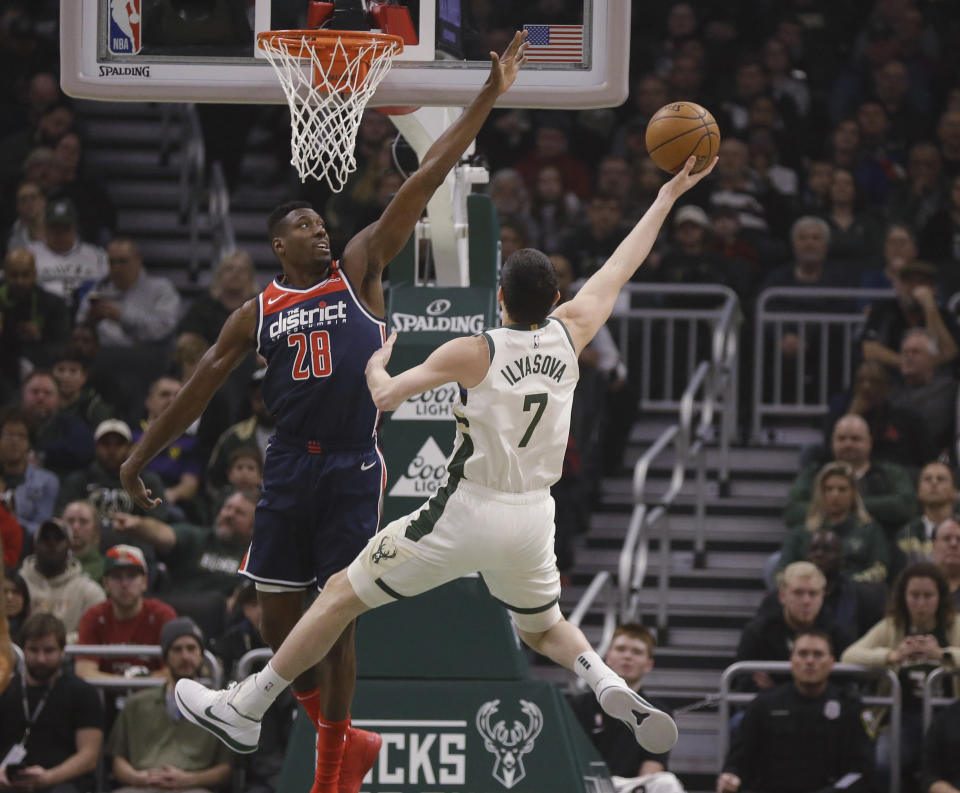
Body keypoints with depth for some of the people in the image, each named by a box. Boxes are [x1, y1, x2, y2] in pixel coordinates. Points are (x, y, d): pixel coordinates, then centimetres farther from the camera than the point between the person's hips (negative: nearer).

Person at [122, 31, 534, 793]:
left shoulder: (359, 270, 3)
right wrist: (143, 453, 16)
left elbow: (424, 181, -3)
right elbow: (204, 382, 16)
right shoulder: (259, 311, 10)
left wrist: (487, 99, -7)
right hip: (290, 467, 3)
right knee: (277, 611, 2)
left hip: (354, 467, -3)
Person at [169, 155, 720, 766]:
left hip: (467, 513, -5)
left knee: (342, 596, 7)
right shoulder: (569, 336, 1)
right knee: (545, 628, 29)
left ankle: (245, 710, 10)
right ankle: (613, 689, -2)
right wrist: (667, 198, 23)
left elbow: (387, 396, -11)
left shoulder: (473, 352, -11)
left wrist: (376, 364, 12)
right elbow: (620, 271, 13)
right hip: (533, 518, 5)